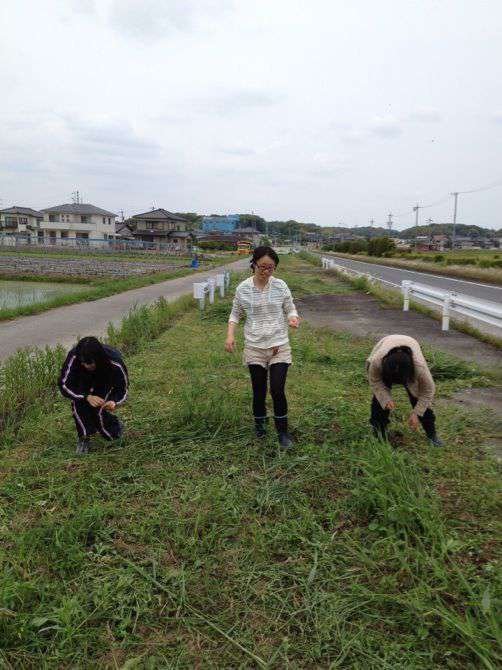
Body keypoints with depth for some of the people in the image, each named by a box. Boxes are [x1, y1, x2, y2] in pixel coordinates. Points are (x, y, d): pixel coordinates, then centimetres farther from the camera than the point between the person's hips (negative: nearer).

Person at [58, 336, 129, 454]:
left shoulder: (115, 363, -38)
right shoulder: (73, 357, -36)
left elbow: (122, 389, -24)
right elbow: (64, 385, -30)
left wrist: (115, 402, -47)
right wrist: (87, 397, -44)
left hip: (106, 382, -1)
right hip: (84, 380, 2)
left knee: (99, 410, -21)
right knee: (77, 401, -27)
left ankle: (116, 426, 12)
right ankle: (84, 437, -6)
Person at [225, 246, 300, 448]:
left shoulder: (281, 286, -4)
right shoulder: (243, 288, -4)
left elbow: (290, 310, 4)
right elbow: (235, 314, 7)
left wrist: (293, 318, -19)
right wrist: (230, 335, -8)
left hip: (279, 346, 0)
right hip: (254, 347, 1)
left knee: (277, 390, -6)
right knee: (259, 391, 10)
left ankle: (283, 431, 14)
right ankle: (259, 423, 36)